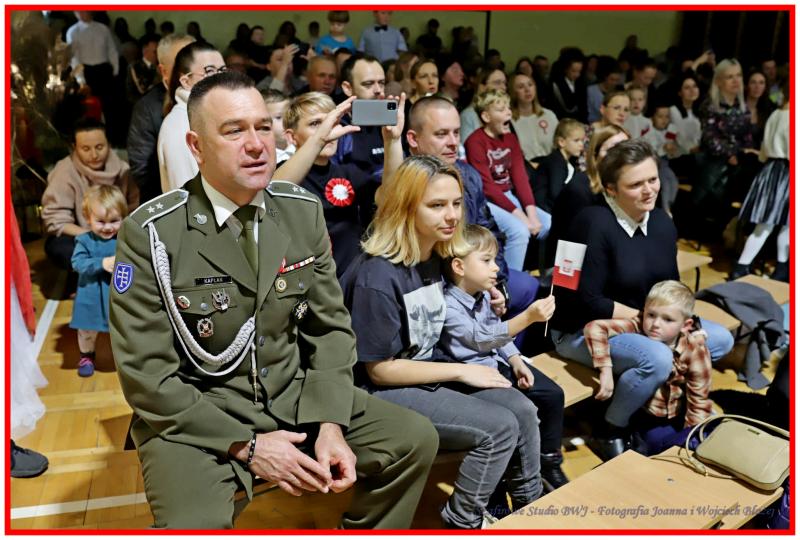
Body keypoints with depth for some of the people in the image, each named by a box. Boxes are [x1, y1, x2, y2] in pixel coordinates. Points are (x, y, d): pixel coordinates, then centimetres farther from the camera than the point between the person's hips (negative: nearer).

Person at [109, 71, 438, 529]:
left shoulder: (304, 211, -2)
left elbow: (330, 327, 2)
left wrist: (330, 426, -11)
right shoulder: (149, 233, -15)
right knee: (194, 526, -31)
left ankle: (362, 529, 21)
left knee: (415, 439, -4)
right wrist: (246, 445, -17)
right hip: (195, 417, -4)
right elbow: (147, 376, -13)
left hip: (294, 396, 5)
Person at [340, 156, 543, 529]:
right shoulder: (377, 276, -24)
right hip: (385, 392, -8)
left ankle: (531, 506, 19)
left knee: (523, 411, -4)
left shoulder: (434, 256, 3)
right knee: (500, 428, -17)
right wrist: (461, 371, -15)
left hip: (429, 372, 8)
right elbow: (380, 369, -19)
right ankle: (462, 523, 4)